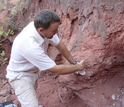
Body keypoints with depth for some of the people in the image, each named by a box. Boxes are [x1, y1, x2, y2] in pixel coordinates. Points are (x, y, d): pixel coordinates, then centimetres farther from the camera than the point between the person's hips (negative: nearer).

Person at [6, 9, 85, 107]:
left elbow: (60, 45, -3)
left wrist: (73, 62, -1)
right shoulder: (30, 46, -41)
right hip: (20, 76, -8)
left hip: (33, 71, 8)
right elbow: (56, 70, -31)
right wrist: (78, 67, -18)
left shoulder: (40, 26, -20)